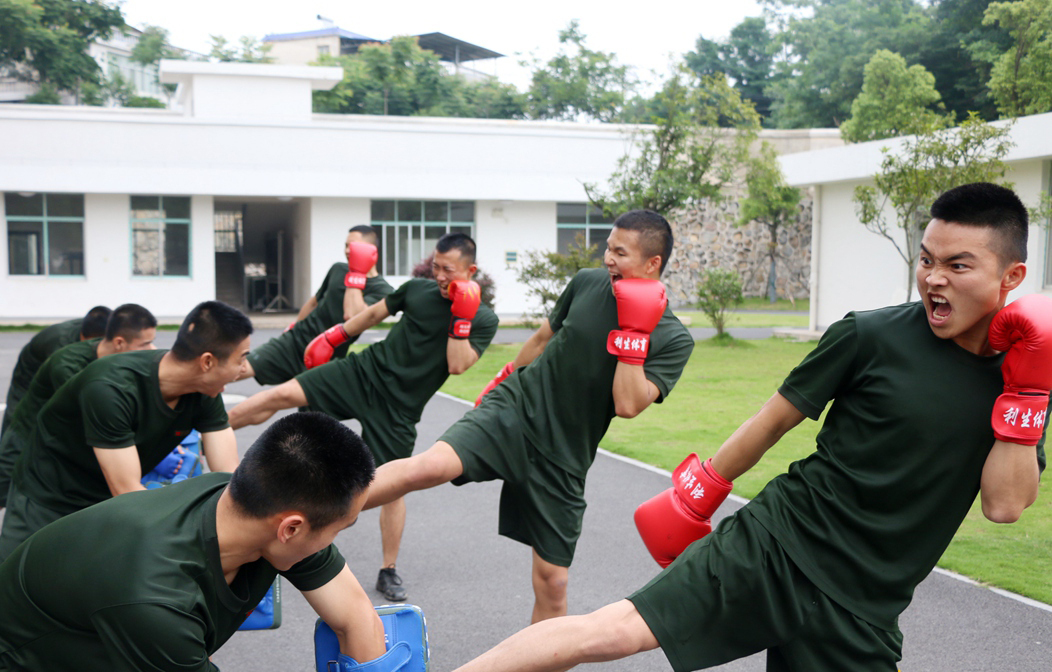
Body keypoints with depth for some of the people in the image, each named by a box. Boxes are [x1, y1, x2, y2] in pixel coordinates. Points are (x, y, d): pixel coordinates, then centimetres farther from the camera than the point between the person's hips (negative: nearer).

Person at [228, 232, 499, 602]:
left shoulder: (483, 320, -5)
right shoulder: (417, 289, 4)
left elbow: (457, 366, -17)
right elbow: (375, 312, 19)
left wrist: (461, 317, -22)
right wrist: (335, 334, 20)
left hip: (399, 408, -2)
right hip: (364, 372, 3)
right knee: (282, 394, -12)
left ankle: (389, 571, 17)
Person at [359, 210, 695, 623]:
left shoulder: (673, 340, -8)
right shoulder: (587, 283, 0)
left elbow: (627, 405, -20)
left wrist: (633, 330, -22)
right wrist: (504, 379, 28)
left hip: (562, 458, 0)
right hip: (516, 408, 0)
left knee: (552, 580, 5)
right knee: (428, 466, -27)